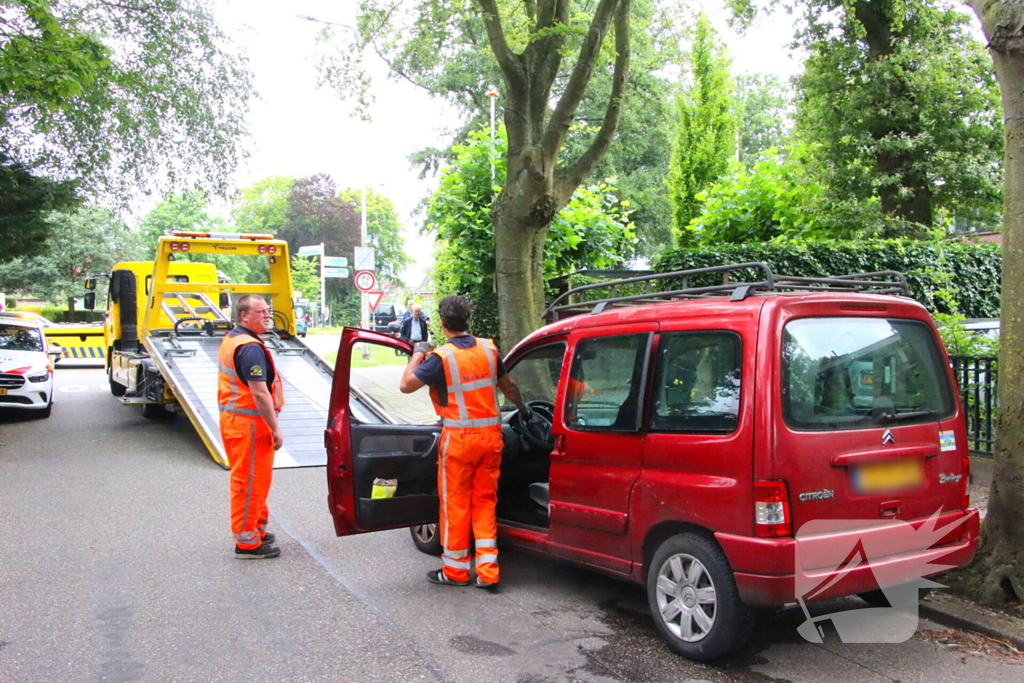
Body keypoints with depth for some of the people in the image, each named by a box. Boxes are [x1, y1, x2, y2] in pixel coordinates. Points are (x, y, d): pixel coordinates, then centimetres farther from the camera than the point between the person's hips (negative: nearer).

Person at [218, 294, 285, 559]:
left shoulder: (232, 339, 13)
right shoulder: (251, 347, -19)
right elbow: (259, 392, -24)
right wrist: (275, 429, -19)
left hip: (232, 418, 10)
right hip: (248, 422, -10)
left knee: (255, 479, 20)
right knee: (250, 482, -2)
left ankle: (256, 530, 32)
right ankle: (247, 543, 7)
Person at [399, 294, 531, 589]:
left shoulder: (441, 357, -13)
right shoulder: (488, 349, 3)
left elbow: (406, 385, -9)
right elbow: (508, 385, 17)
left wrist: (418, 354, 6)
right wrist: (522, 407, 35)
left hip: (459, 437, -5)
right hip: (491, 435, 5)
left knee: (455, 503, 8)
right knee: (485, 502, 13)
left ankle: (455, 570, 19)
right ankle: (487, 571, 12)